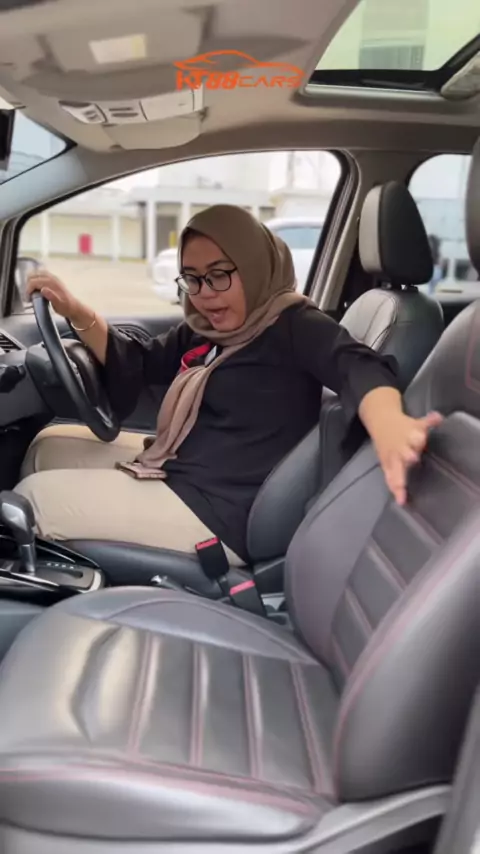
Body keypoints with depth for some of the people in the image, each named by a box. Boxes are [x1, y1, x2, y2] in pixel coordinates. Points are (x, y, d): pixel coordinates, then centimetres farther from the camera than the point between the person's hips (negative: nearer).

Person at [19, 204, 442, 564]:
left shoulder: (291, 324, -16)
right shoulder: (206, 332, 8)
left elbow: (357, 366, -33)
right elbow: (137, 363, 15)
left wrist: (388, 425, -57)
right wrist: (78, 314, -2)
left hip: (219, 514, -9)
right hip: (177, 471, 9)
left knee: (36, 496, -6)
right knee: (50, 446, 18)